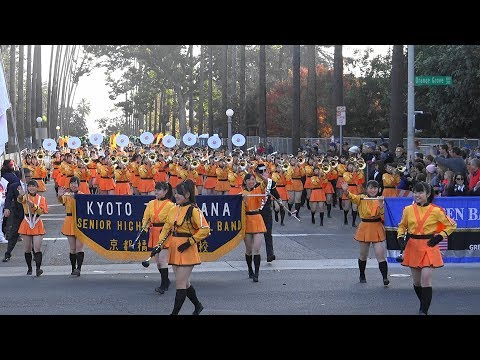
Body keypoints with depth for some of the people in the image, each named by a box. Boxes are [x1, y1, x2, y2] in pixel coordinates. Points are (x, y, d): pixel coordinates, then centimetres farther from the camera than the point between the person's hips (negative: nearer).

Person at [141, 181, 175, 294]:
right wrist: (144, 226, -7)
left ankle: (164, 285, -7)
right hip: (154, 234, 6)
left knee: (162, 259, -12)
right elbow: (146, 218, 11)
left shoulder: (170, 205, -7)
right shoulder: (151, 204, 9)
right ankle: (166, 281, 27)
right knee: (157, 260, 12)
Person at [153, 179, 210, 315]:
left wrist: (189, 242, -17)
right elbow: (167, 228, 14)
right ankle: (198, 306, 34)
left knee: (180, 283, -5)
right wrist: (159, 245, 6)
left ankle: (175, 312, 0)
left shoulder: (194, 210, -12)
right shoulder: (174, 210, 10)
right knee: (184, 282, 15)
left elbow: (205, 229, -16)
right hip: (174, 250, 8)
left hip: (187, 251, -8)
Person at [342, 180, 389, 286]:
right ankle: (362, 276, 32)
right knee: (363, 255, 13)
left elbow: (384, 216, -10)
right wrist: (346, 191, -45)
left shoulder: (380, 200, -1)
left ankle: (385, 278, -10)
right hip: (365, 228, 1)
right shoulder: (362, 199, -3)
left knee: (380, 255, -9)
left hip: (377, 229, -1)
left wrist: (381, 205, -22)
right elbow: (352, 197, -24)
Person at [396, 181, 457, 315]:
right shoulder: (408, 210, 1)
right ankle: (424, 305, 35)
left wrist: (440, 237, -7)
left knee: (426, 281, -14)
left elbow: (452, 225, 2)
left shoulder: (436, 211, -8)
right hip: (413, 248, 4)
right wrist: (400, 238, 0)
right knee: (416, 282, 12)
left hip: (429, 248, -4)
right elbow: (402, 226, 16)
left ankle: (424, 311, -9)